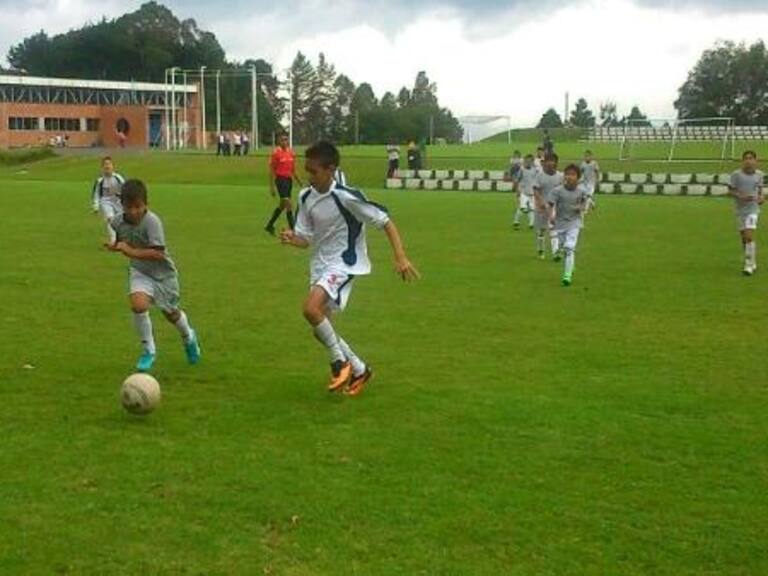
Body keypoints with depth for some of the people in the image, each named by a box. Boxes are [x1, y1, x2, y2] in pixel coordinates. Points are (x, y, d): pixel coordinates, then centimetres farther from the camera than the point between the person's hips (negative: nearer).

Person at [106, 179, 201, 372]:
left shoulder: (152, 221, -28)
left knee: (171, 313, 16)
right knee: (138, 304, -25)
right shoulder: (118, 222, -12)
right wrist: (114, 246, -12)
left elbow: (158, 254, -32)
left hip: (162, 272, -2)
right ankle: (148, 350, -4)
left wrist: (131, 251, -36)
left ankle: (189, 337, 52)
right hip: (140, 272, 2)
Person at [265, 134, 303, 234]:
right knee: (288, 205, -11)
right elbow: (271, 170, -8)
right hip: (280, 180, -7)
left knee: (282, 205, 14)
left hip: (289, 179, 7)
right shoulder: (276, 153, -9)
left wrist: (298, 180, 14)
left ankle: (270, 225, 28)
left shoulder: (291, 152, 8)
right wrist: (272, 186, -10)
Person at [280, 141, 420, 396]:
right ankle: (359, 369, 28)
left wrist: (400, 256, -24)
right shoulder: (306, 197, -1)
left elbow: (385, 222, -15)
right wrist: (292, 238, -18)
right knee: (320, 325, 9)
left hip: (344, 263, -8)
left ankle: (340, 361, -7)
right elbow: (306, 239, 5)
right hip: (320, 264, 8)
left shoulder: (346, 197, -20)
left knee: (310, 307, -28)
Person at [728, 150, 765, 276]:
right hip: (740, 209, 1)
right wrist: (741, 196, -20)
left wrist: (761, 197, -2)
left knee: (749, 236, -15)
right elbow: (730, 191, -4)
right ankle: (753, 263, 26)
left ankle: (749, 266, -11)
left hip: (753, 209, -1)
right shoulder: (736, 175, -7)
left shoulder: (759, 174, 1)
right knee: (744, 238, 9)